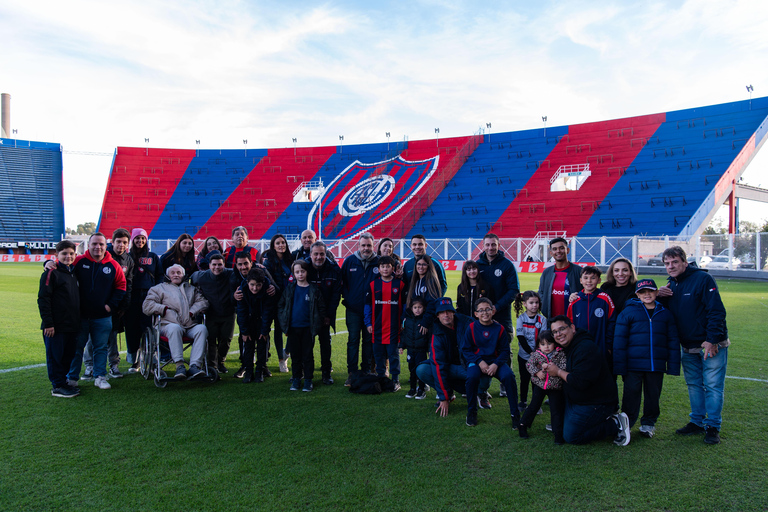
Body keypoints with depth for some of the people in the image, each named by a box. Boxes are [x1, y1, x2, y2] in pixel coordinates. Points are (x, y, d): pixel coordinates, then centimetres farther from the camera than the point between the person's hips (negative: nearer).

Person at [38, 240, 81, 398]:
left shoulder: (74, 273, 14)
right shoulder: (51, 273, -9)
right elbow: (43, 299, -13)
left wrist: (78, 321, 17)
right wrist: (48, 323, -17)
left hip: (72, 325, 7)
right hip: (56, 326, -7)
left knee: (69, 355, 13)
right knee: (55, 356, 1)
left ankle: (64, 382, 25)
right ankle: (57, 386, 9)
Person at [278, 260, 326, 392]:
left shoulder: (313, 290, -2)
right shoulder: (289, 288, 3)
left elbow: (321, 308, 3)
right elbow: (281, 305, 11)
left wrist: (317, 323, -3)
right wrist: (284, 320, 2)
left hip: (308, 328, -2)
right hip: (293, 328, 2)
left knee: (308, 355, 4)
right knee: (295, 355, 10)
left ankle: (308, 380, 13)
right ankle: (296, 379, 21)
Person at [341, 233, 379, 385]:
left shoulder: (379, 262, -2)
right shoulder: (349, 261, 1)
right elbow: (342, 282, 9)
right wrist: (347, 298, -1)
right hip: (353, 309, 0)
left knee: (369, 340, 9)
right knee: (353, 340, 4)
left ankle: (366, 371, 20)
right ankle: (351, 373, 10)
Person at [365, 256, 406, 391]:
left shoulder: (399, 284, 1)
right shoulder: (373, 284, 4)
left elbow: (404, 304, 5)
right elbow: (368, 304, 7)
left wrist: (403, 322, 1)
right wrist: (368, 323, 3)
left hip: (393, 327, -2)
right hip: (377, 327, 2)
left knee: (393, 353, 3)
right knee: (378, 353, 10)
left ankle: (395, 380, 13)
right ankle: (380, 377, 23)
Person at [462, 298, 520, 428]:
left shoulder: (499, 328, -1)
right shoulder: (471, 328, -2)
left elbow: (505, 350, 0)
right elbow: (465, 349, -1)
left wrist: (496, 364, -17)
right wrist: (480, 362, -15)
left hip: (495, 361, 1)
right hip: (476, 361, -1)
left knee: (509, 376, -28)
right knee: (472, 377, -32)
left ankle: (515, 414, -10)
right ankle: (471, 412, -8)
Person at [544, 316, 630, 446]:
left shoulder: (586, 348, -27)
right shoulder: (566, 347, 5)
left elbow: (580, 382, -33)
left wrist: (558, 371, -19)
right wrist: (548, 367, -6)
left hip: (596, 404, -10)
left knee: (570, 436, -9)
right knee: (561, 428, 16)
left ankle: (616, 425, 2)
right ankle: (605, 420, 19)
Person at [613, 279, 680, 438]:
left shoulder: (665, 314, 9)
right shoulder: (628, 312, -1)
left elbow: (673, 341, 11)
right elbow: (619, 340, -3)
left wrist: (673, 365, 4)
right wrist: (620, 366, -8)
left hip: (657, 365, 3)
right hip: (633, 365, -3)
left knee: (653, 396, 11)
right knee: (631, 395, 1)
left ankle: (648, 423, 29)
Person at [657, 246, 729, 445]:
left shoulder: (703, 279, -14)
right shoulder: (670, 284, 7)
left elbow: (717, 311, -17)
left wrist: (711, 340, -21)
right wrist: (661, 297, -9)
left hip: (711, 345, -6)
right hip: (688, 347, 7)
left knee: (713, 385, -2)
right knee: (694, 385, 13)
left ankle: (713, 426, 8)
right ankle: (697, 421, 25)